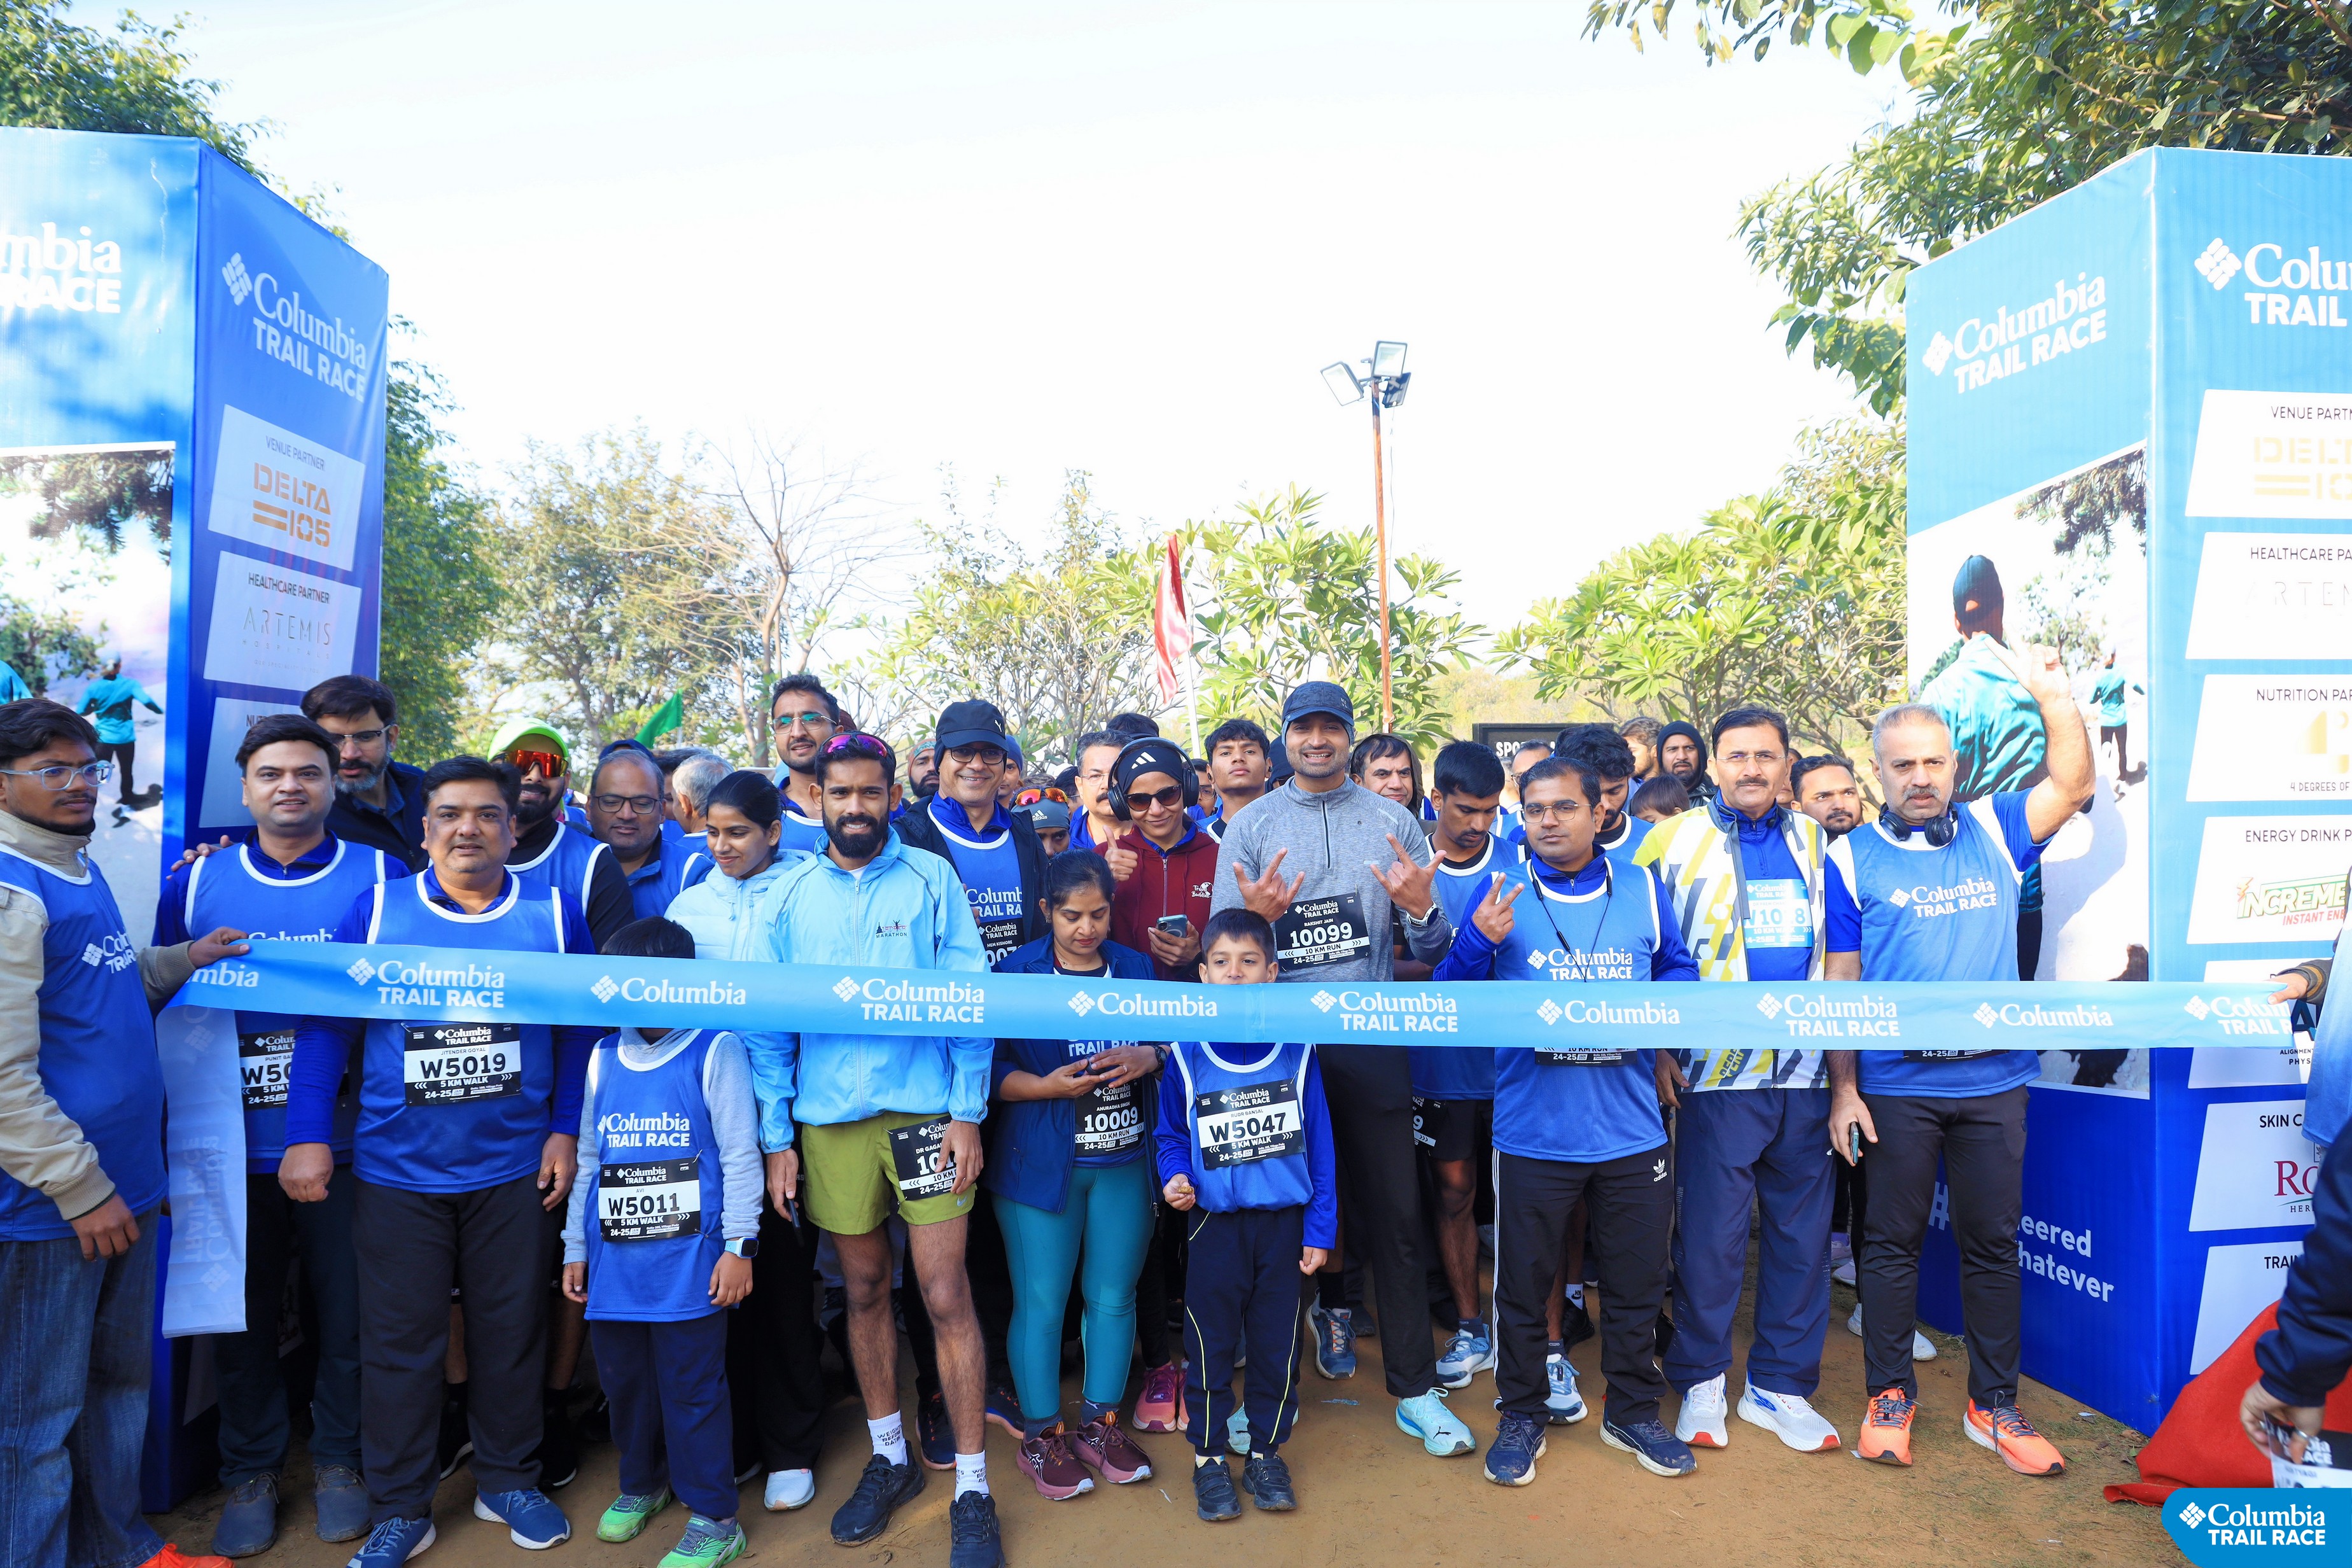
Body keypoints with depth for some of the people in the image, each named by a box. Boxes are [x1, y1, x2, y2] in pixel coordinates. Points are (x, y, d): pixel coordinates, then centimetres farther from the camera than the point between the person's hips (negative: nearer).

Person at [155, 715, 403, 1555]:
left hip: (347, 1146, -1)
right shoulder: (195, 881, 5)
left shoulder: (382, 876, -1)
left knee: (349, 1312, 8)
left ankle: (338, 1458, 30)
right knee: (241, 1318, 12)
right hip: (233, 1149, 2)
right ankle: (250, 1471, 32)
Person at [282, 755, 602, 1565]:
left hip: (515, 1168, 1)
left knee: (512, 1330, 13)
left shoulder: (555, 914, -2)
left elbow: (581, 1032, 1)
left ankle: (508, 1481, 32)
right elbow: (324, 1026, -2)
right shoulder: (376, 909, -3)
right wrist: (309, 1136, -8)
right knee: (400, 1342, 10)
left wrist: (566, 1129, -4)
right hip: (397, 1171, 0)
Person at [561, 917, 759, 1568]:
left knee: (692, 1388, 2)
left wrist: (738, 1245, -10)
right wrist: (575, 1247, 19)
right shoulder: (604, 1057, 11)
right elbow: (589, 1158, 19)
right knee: (623, 1380, 18)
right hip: (614, 1262, 6)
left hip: (689, 1262, -5)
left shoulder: (715, 1050, -6)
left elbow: (741, 1155, -7)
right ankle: (641, 1483, 42)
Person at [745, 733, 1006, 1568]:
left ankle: (972, 1489, 12)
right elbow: (769, 1025, 5)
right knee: (864, 1290, 15)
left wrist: (968, 1113, -9)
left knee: (945, 1295, -1)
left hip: (925, 1108, -2)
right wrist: (776, 1137, 1)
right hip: (830, 1117, 3)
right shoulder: (789, 894, 3)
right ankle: (889, 1458, 33)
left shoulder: (932, 880, -2)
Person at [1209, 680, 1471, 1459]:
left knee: (1395, 1214, 4)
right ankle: (1329, 1303, 37)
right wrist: (1257, 917, -21)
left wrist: (1421, 908, -17)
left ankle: (1415, 1389, 17)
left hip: (1371, 1041, 0)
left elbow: (1434, 954, 5)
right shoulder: (1250, 826, 3)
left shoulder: (1393, 821, 5)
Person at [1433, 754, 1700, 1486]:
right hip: (1534, 1131, -2)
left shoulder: (1643, 889, 3)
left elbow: (1681, 972, 10)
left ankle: (1633, 1412, 37)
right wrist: (1479, 942, -24)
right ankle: (1522, 1415, 30)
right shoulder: (1501, 894, -2)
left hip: (1632, 1129, 2)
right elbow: (1452, 999, -5)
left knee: (1637, 1281, 16)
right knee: (1524, 1283, 11)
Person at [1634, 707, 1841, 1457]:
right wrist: (1657, 1052, -6)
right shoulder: (1676, 840, 0)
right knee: (1709, 1235, 2)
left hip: (1806, 1074, 4)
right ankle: (1700, 1383, 19)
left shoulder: (1817, 842, 11)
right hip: (1717, 1076, -3)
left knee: (1803, 1232, 10)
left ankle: (1782, 1384, 26)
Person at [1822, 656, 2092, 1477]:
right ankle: (1890, 1395, 21)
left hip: (1994, 1079, 2)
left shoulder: (1994, 831, 8)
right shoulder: (1853, 857, 0)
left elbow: (2073, 784, -2)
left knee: (1992, 1242, 11)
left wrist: (2051, 690, -9)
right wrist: (1843, 1089, -4)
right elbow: (1838, 983, -1)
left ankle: (1994, 1405, 25)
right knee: (1892, 1239, 7)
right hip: (1896, 1085, -2)